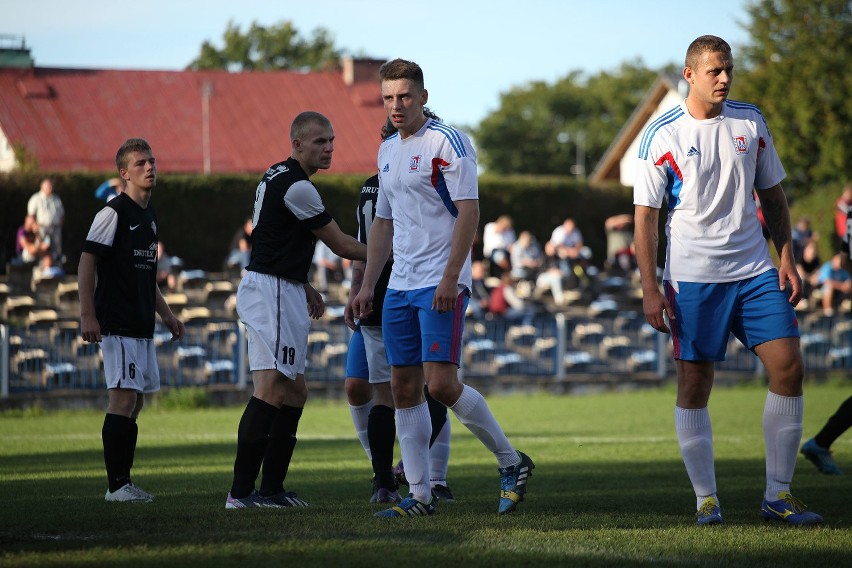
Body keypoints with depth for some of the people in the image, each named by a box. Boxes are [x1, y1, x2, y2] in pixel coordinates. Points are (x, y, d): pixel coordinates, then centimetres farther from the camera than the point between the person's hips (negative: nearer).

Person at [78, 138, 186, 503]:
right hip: (117, 324, -9)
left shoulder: (148, 216, 17)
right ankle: (117, 484, -10)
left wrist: (166, 315, 24)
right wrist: (88, 315, -19)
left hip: (142, 326, 9)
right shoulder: (114, 213, -9)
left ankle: (124, 481, 14)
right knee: (123, 399, -12)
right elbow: (86, 261, -13)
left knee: (134, 402, 10)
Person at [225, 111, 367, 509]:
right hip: (272, 292, -11)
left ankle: (271, 488, 11)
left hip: (278, 291, 11)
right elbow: (341, 245, -7)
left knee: (294, 391, 11)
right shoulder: (297, 187, -15)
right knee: (271, 388, -16)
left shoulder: (276, 177, 16)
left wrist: (304, 287, 23)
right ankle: (242, 491, -20)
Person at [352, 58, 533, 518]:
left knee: (441, 384, -15)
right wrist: (367, 286, 17)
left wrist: (450, 278, -20)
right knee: (404, 388, 4)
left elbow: (468, 212, -13)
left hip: (440, 286, -8)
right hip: (400, 286, 8)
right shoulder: (388, 151, 16)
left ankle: (511, 462, 2)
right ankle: (419, 495, 7)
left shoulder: (446, 142, -8)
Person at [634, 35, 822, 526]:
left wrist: (787, 259, 6)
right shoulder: (663, 135, -5)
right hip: (692, 278, -3)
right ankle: (706, 498, 7)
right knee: (694, 386, -3)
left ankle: (779, 494, 1)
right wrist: (650, 290, -8)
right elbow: (646, 216, -3)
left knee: (789, 367, -6)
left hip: (754, 271, 4)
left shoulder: (750, 122, 7)